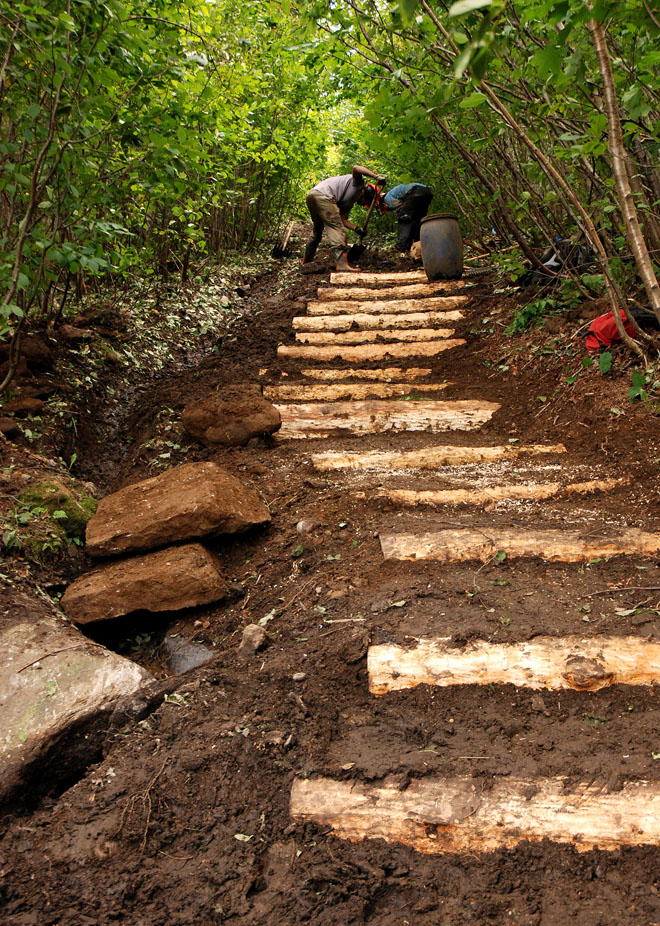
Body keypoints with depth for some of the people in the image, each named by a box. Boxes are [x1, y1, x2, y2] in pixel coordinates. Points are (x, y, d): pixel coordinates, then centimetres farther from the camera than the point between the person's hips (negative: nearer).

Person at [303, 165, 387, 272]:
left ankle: (306, 261, 37)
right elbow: (356, 168, -12)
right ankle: (342, 264, -23)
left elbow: (343, 219, 22)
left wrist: (356, 228, 8)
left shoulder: (349, 203, 28)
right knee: (337, 228, -12)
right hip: (322, 194, -10)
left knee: (318, 229, 25)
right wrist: (376, 177, -15)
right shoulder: (358, 183, 8)